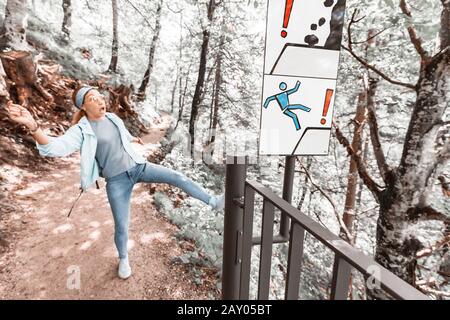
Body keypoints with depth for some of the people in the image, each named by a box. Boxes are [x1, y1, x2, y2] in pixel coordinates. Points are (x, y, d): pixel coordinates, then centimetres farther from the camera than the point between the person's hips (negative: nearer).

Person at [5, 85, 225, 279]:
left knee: (177, 177, -13)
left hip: (139, 167, 4)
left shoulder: (113, 118, 5)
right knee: (122, 226, 4)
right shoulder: (81, 131, -11)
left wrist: (133, 139, 50)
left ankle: (213, 202, -3)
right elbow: (55, 148, -29)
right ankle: (123, 258, 34)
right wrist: (32, 125, -47)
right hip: (117, 181, -3)